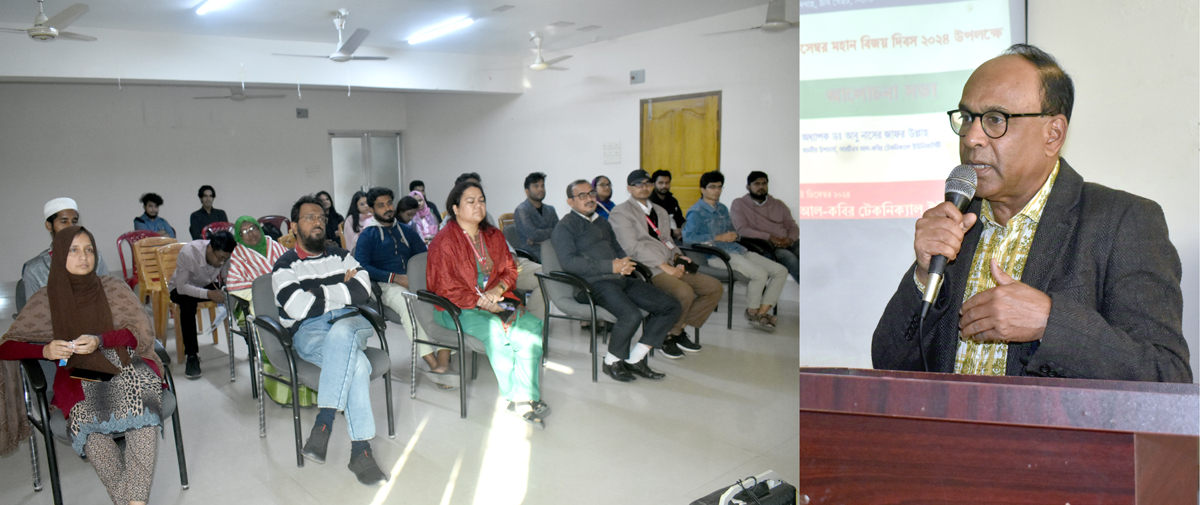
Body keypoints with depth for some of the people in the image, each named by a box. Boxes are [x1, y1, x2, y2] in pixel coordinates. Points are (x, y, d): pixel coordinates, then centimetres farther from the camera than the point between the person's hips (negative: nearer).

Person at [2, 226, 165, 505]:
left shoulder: (114, 289, 3)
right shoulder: (45, 300, 4)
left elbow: (142, 333, 0)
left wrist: (99, 341, -17)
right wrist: (45, 351, -14)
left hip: (125, 367, 0)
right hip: (78, 377, 0)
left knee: (144, 405, -34)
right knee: (86, 420, -34)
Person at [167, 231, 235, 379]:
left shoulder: (226, 255, -21)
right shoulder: (188, 253, -33)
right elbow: (181, 286, -33)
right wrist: (209, 294, -46)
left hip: (209, 285, 3)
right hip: (181, 289, -3)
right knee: (188, 302, -38)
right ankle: (191, 356, -31)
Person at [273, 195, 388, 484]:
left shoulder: (341, 256, 21)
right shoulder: (286, 267, 11)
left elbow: (362, 292, 3)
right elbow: (299, 309, -7)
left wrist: (319, 292, -2)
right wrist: (341, 288, 2)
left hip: (351, 323, 2)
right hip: (309, 332, -2)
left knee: (340, 332, -39)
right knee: (355, 363, -35)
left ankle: (323, 421, -35)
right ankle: (360, 450, -33)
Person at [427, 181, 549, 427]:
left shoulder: (494, 236, 13)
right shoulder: (444, 242, -7)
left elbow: (510, 270, 15)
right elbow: (446, 288, -11)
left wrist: (498, 289, -7)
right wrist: (480, 302, -19)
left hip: (494, 302, 6)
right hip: (457, 308, -5)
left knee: (534, 325, -24)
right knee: (495, 330, -36)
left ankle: (523, 398, -25)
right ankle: (514, 395, -19)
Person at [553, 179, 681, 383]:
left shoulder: (602, 223, 28)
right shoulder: (565, 227, 2)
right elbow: (568, 262, -13)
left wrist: (625, 263, 1)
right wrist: (611, 266, -18)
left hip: (620, 279, 8)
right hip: (594, 283, -8)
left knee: (672, 307, -4)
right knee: (632, 315, -33)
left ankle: (635, 359, 1)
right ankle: (612, 361, -5)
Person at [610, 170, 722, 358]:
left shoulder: (660, 212, 25)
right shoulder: (620, 212, -1)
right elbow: (632, 247, -12)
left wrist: (678, 257, 1)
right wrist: (664, 266, -17)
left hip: (671, 266, 8)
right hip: (647, 268, -8)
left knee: (715, 288, -5)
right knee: (684, 292, -32)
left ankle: (680, 330, 5)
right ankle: (668, 336, -6)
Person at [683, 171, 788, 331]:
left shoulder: (723, 208, 23)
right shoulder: (696, 212, -3)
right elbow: (688, 236, -16)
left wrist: (734, 235, 5)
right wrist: (719, 238, -16)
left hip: (736, 249, 9)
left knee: (781, 271, -4)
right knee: (760, 274, -29)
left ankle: (762, 312, -4)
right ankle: (752, 312, -5)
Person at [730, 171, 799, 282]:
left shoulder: (779, 205, 24)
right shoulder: (738, 204, 10)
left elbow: (792, 226, 19)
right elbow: (742, 230, -4)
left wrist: (790, 239, -7)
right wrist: (769, 237, -15)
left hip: (786, 244, 5)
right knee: (789, 257, -34)